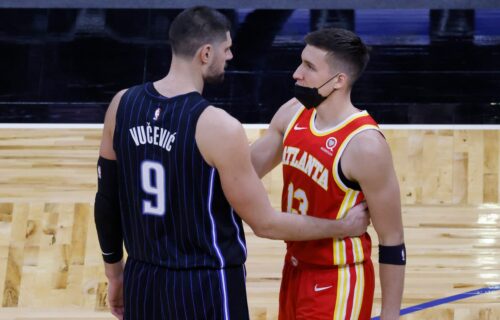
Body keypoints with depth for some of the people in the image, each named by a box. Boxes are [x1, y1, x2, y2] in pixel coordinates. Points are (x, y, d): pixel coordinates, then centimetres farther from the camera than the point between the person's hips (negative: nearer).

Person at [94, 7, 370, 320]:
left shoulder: (123, 104, -2)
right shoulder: (220, 128, -19)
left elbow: (107, 200, 7)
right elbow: (265, 223, -13)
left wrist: (115, 271, 21)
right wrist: (343, 227, 0)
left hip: (142, 281, 6)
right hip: (207, 289, -6)